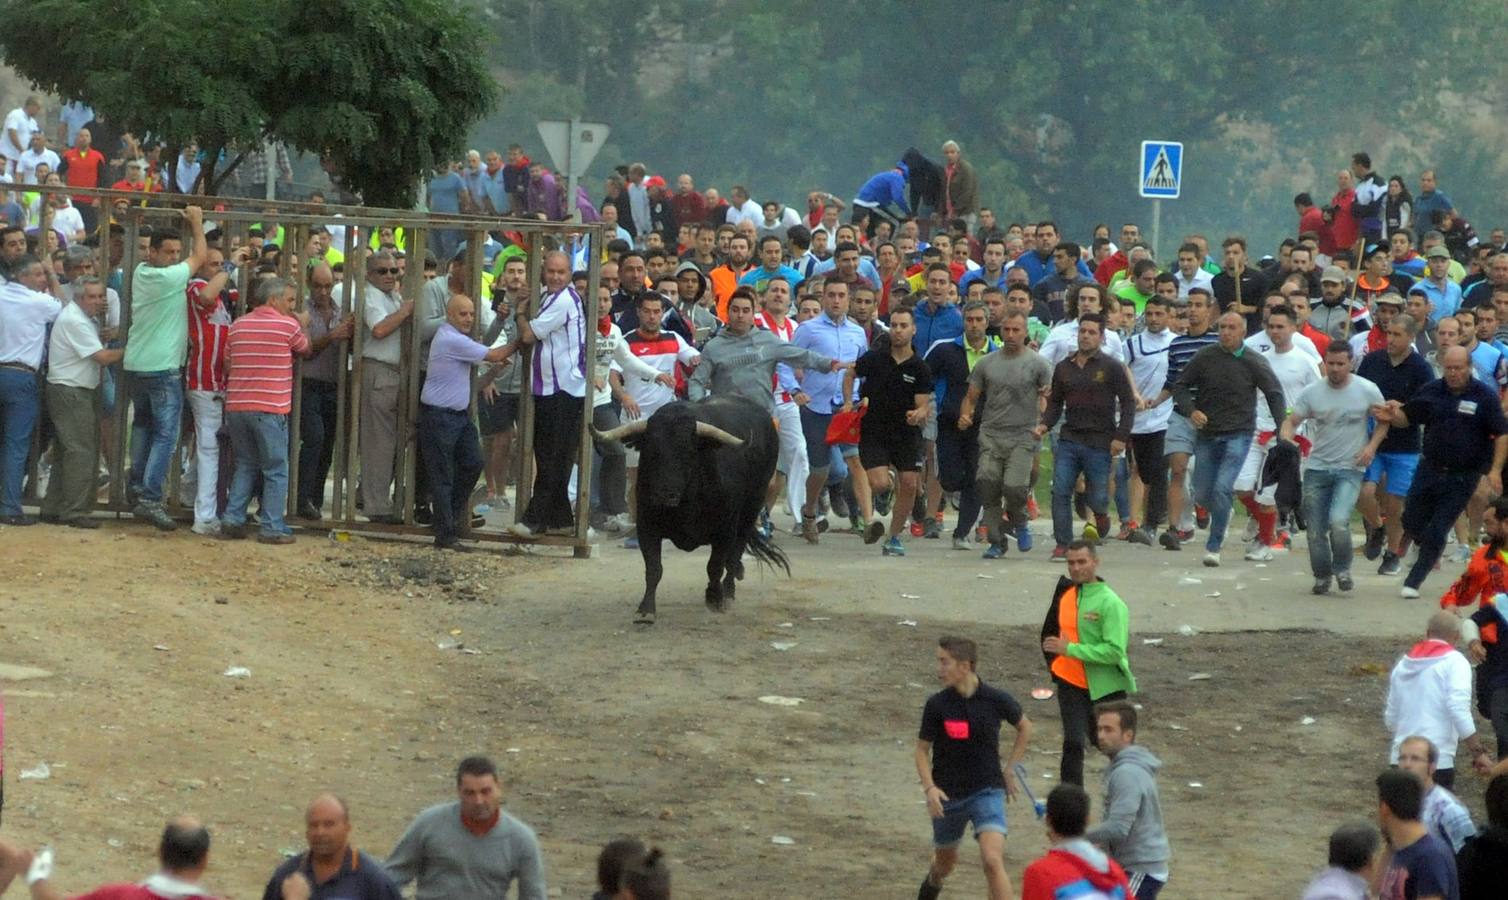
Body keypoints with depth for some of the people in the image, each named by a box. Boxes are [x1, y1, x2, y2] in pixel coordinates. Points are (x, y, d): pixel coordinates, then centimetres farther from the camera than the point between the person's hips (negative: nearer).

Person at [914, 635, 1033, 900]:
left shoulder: (997, 700, -11)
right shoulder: (936, 705, -10)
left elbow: (1025, 727, 10)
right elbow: (922, 750, -1)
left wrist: (1010, 770, 8)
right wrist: (929, 787, -17)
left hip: (987, 791, -2)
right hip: (947, 796, 2)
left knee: (992, 860, -22)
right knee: (945, 861, 22)